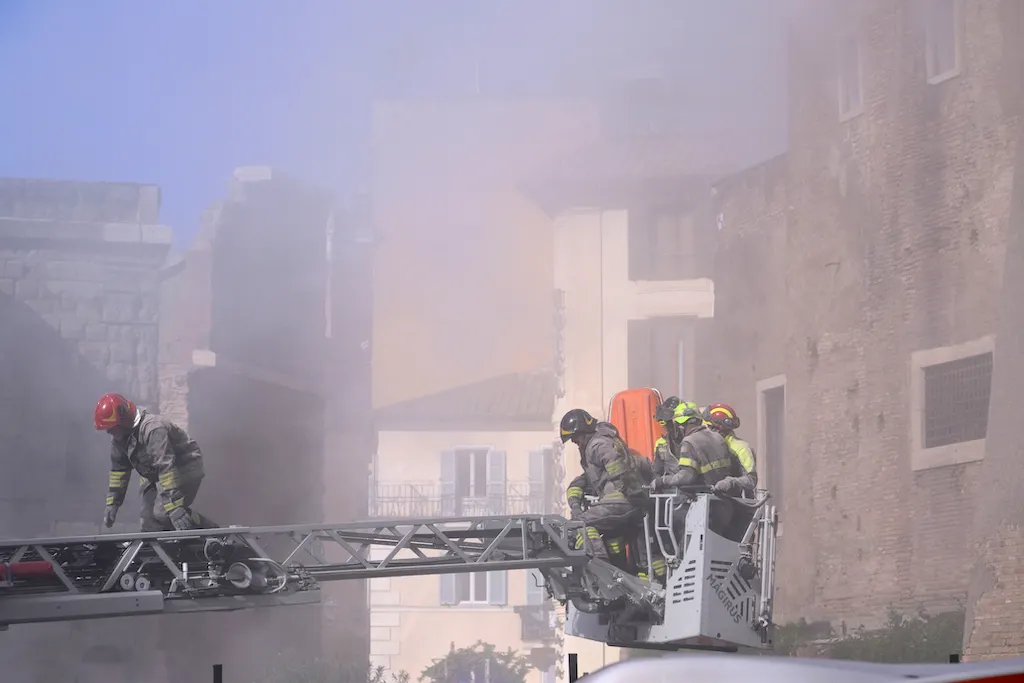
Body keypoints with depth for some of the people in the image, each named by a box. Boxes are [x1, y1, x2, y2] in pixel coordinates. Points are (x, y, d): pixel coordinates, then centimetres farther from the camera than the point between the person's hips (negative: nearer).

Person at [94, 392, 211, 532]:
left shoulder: (153, 430, -32)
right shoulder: (118, 436, -3)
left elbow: (166, 468, -37)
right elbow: (119, 467, 11)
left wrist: (175, 509, -41)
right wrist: (112, 503, 8)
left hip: (185, 469, -9)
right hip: (154, 476, 9)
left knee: (162, 512, -24)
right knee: (149, 522, -3)